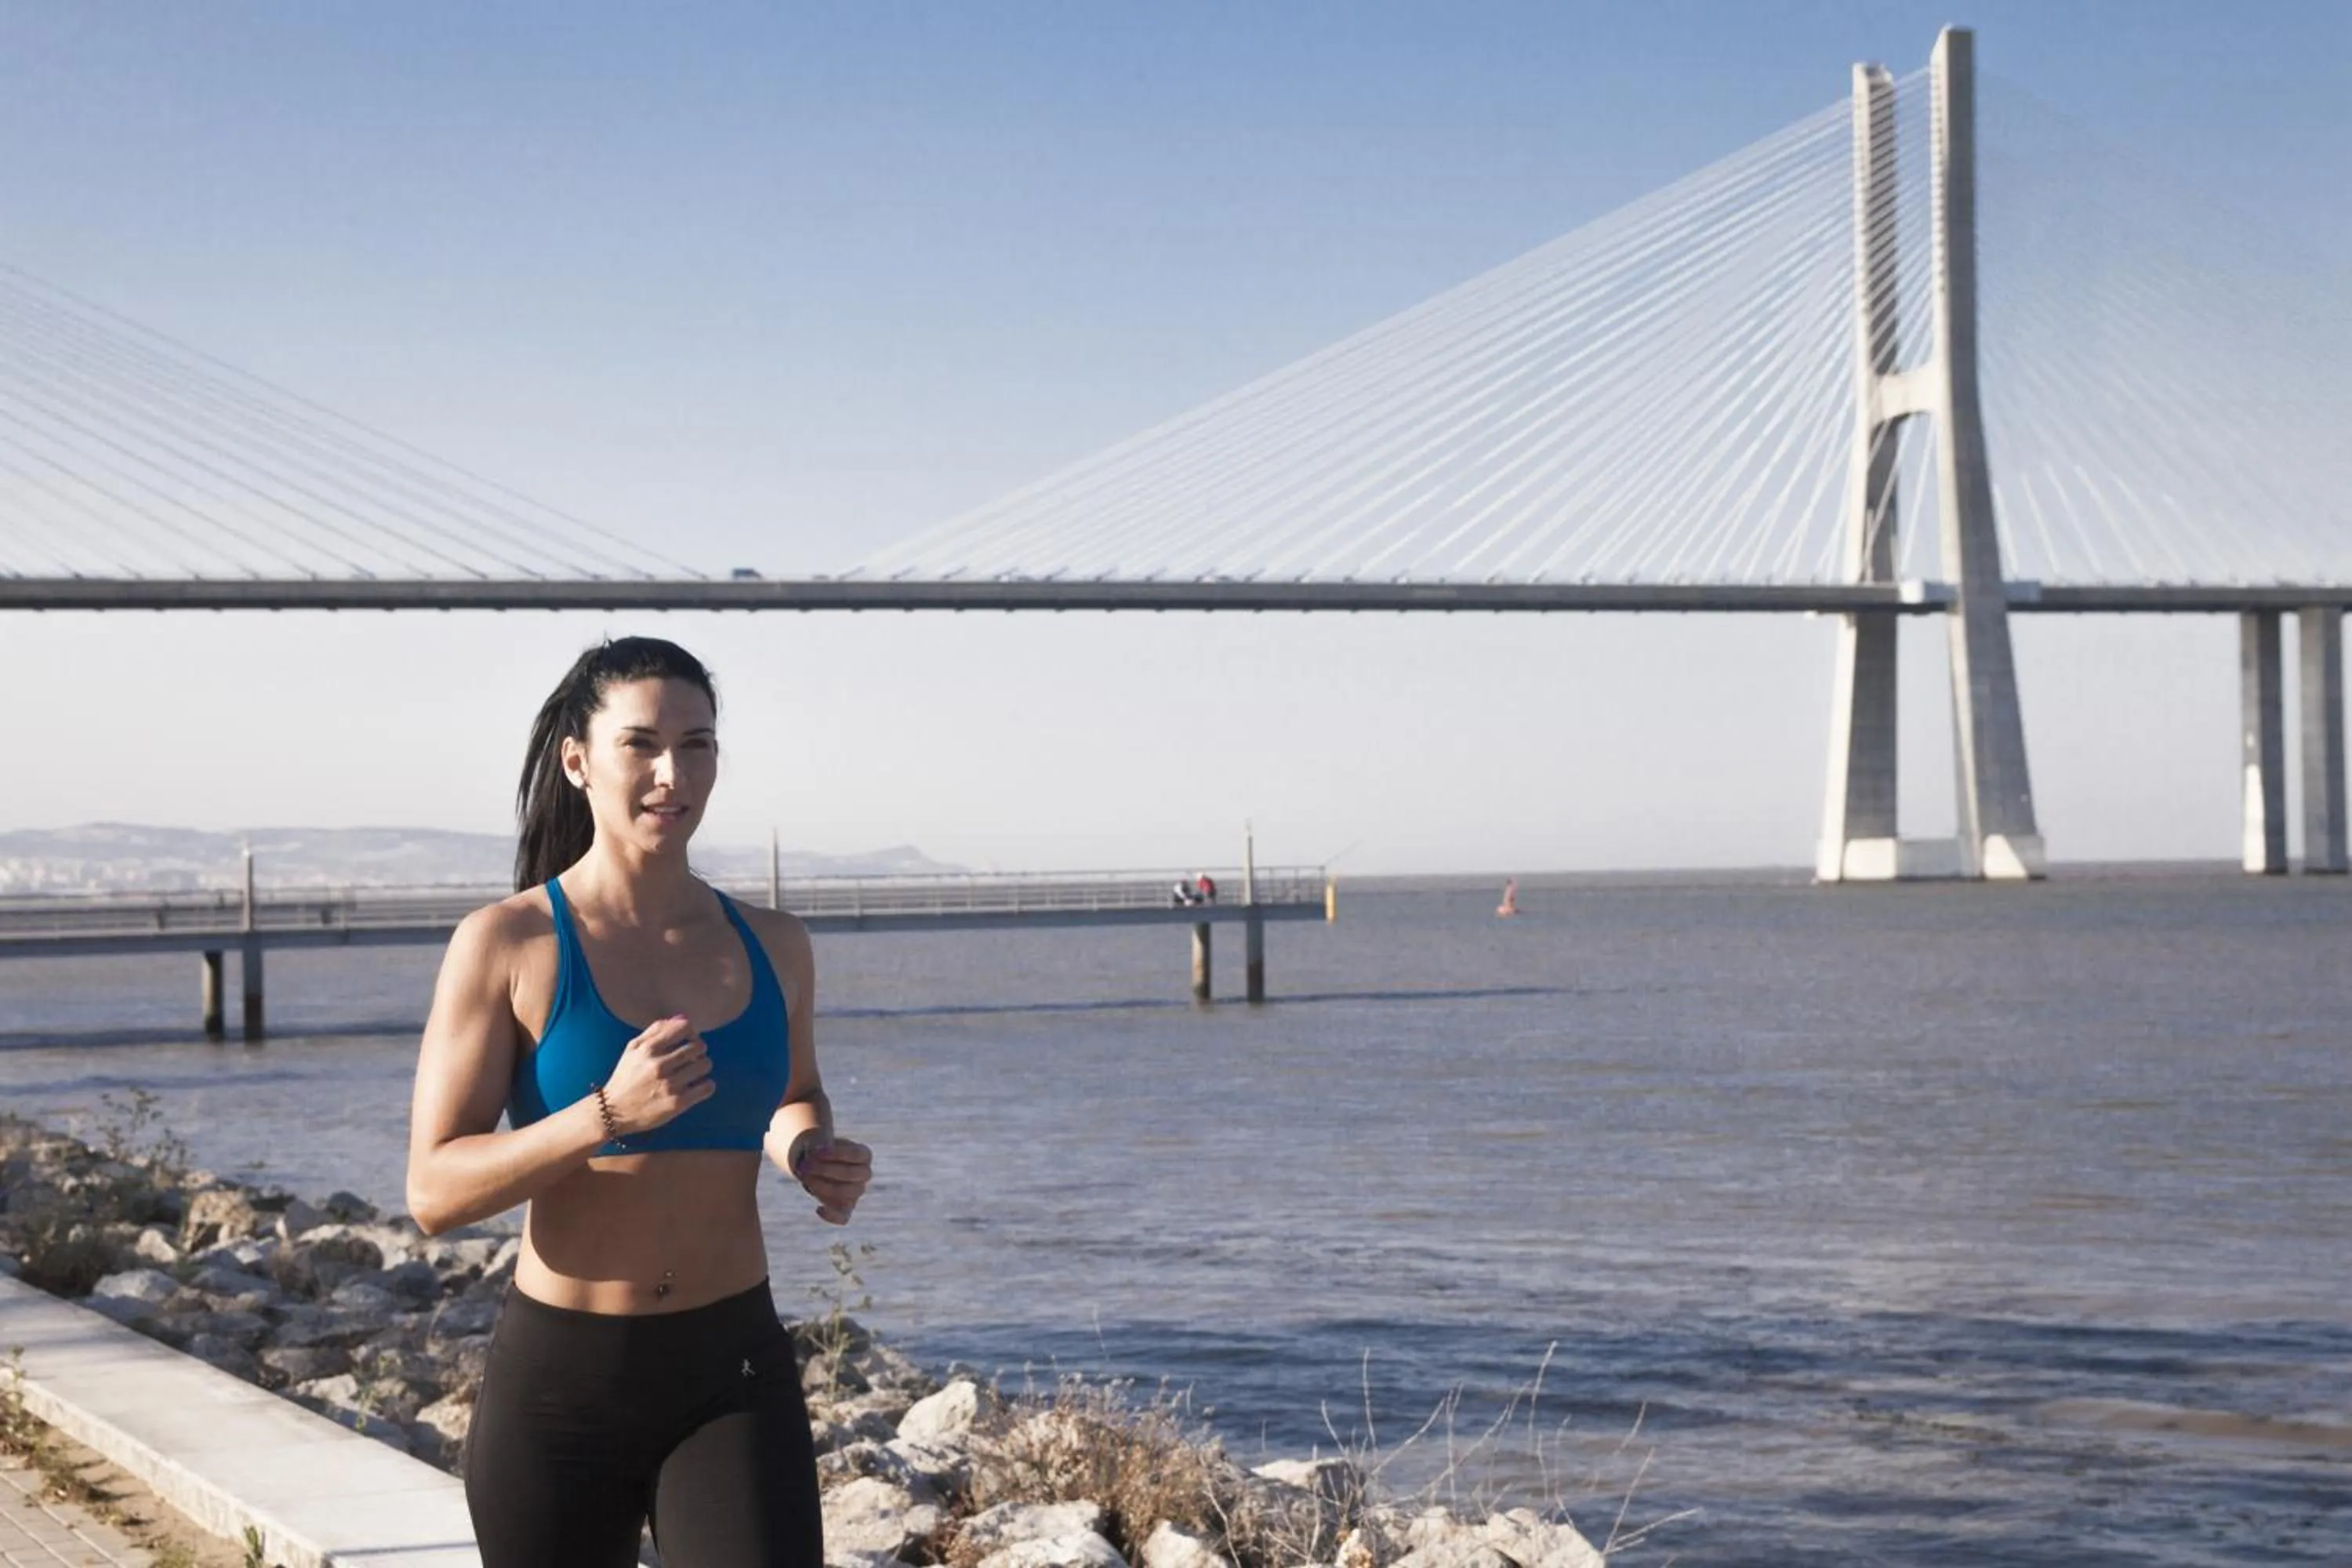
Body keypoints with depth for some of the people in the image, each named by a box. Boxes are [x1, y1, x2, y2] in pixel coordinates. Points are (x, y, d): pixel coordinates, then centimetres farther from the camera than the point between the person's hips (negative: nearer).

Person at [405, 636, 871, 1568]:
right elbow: (435, 1192, -12)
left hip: (734, 1381, 2)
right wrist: (607, 1115, -26)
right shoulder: (505, 945, -7)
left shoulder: (772, 947, 4)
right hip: (558, 1383, -1)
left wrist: (812, 1152, 0)